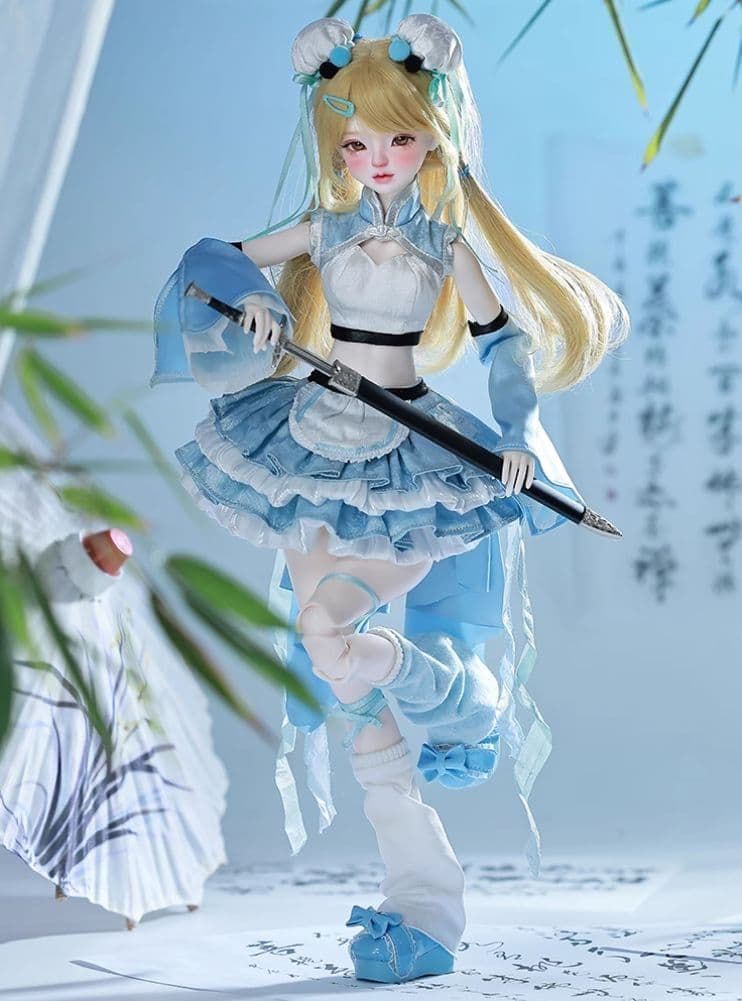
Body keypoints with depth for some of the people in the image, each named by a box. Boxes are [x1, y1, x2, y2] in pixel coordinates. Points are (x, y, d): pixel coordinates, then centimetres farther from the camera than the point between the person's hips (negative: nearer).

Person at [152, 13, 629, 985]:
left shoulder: (444, 240, -2)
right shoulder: (324, 226, 4)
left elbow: (506, 338, 1)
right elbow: (214, 261, 9)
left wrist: (517, 433, -12)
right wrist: (249, 300, -12)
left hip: (404, 459, -4)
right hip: (316, 442, 4)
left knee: (332, 639, -24)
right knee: (337, 668, 2)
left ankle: (471, 705, 8)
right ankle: (425, 897, 12)